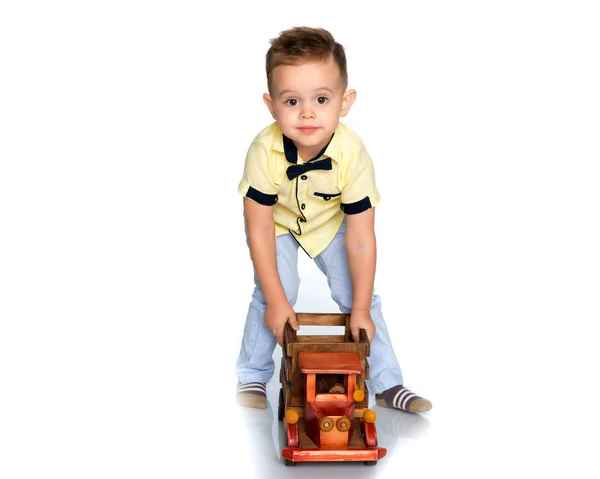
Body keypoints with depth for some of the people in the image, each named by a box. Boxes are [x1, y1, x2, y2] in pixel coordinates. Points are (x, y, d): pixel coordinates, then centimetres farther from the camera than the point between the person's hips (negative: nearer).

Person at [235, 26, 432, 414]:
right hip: (276, 221, -1)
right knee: (271, 293, -16)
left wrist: (361, 309, -22)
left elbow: (360, 239, -27)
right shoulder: (264, 151, -36)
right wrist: (276, 301, -23)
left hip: (332, 221, 1)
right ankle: (253, 377, 7)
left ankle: (388, 384, 9)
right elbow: (260, 230, -25)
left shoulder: (353, 155, -34)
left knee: (356, 294, -4)